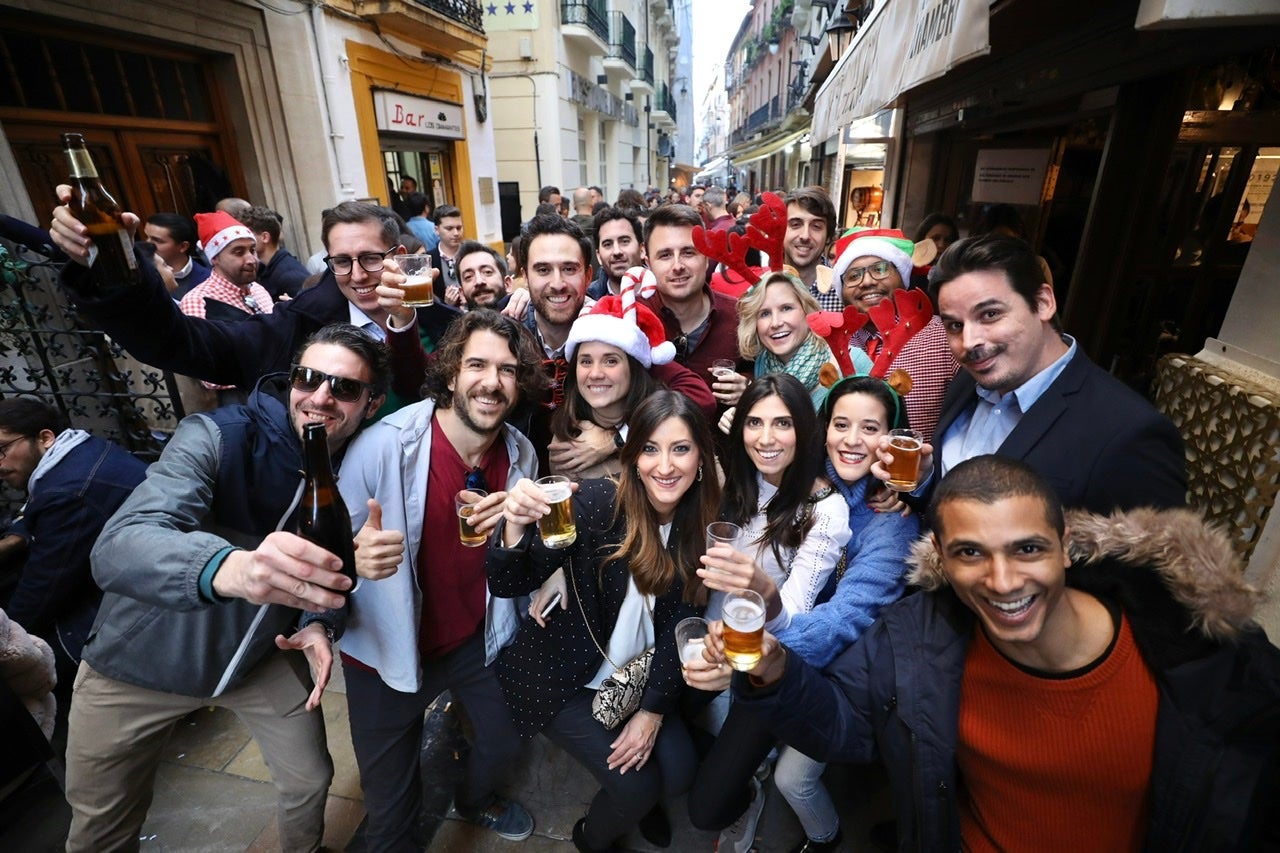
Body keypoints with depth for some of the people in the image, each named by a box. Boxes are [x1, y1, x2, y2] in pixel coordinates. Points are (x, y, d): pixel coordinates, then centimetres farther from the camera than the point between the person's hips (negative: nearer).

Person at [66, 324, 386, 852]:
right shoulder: (217, 436, -26)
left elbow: (327, 572, -1)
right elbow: (117, 547, -39)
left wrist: (321, 624, -22)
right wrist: (228, 567, -60)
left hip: (263, 657, 3)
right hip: (141, 658, -2)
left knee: (311, 781, 16)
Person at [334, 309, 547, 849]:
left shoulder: (521, 454, -11)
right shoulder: (383, 445, -26)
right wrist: (357, 558, -40)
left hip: (478, 638, 4)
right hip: (388, 648, -3)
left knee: (505, 744, 23)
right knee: (391, 803, 15)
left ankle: (474, 800, 60)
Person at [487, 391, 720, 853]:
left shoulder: (701, 525, -9)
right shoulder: (597, 501, -24)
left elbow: (680, 621, -4)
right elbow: (510, 585, -26)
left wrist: (653, 710, -8)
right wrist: (515, 526, -47)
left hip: (637, 676, 4)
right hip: (563, 674, -4)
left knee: (678, 772, -1)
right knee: (638, 782, -8)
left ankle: (640, 804, 38)